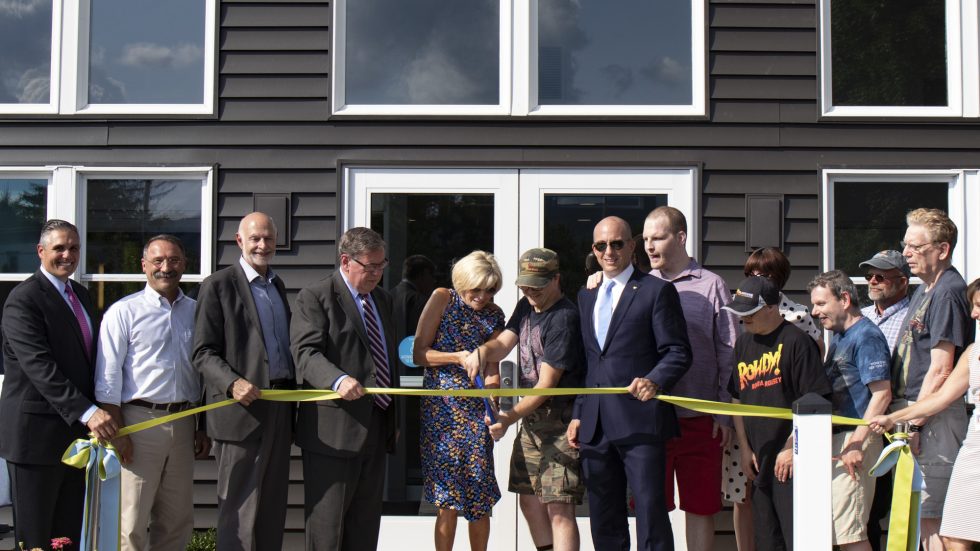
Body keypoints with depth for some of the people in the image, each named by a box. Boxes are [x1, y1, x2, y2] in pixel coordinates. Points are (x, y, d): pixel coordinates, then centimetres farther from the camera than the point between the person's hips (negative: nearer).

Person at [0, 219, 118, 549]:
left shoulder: (80, 294, 14)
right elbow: (39, 366, -23)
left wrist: (98, 413, 7)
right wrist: (87, 412, -31)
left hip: (76, 430, 7)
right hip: (36, 433, -7)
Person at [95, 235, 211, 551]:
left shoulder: (196, 312, 10)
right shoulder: (124, 312, -3)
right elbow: (108, 377, -6)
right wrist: (117, 432, -12)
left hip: (184, 423, 5)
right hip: (139, 420, -4)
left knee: (178, 522, 12)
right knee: (131, 524, -4)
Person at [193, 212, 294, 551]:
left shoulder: (278, 285, 18)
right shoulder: (218, 285, -3)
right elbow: (203, 352, -8)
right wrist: (232, 383, -25)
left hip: (280, 408, 7)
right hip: (242, 408, -7)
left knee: (273, 510, 11)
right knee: (239, 513, -5)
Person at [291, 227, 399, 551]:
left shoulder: (382, 300, 18)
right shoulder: (314, 298, -6)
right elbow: (306, 353, -19)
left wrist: (393, 415, 21)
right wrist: (338, 379, -37)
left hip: (376, 429, 8)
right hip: (334, 431, -7)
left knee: (366, 524, 12)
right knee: (327, 524, -2)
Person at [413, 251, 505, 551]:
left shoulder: (494, 315, 8)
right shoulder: (442, 299, -1)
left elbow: (492, 367, 3)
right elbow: (418, 353, -3)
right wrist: (459, 358, -16)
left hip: (476, 411, 3)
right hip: (440, 410, -3)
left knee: (480, 498, 3)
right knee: (448, 500, -2)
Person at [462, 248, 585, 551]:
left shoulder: (564, 318, -18)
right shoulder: (526, 307, 11)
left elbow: (546, 384, -20)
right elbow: (503, 344, 5)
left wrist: (511, 416, -27)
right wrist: (482, 351, -18)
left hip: (561, 421, -9)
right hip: (531, 418, 9)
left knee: (559, 509, -13)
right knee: (530, 501, 14)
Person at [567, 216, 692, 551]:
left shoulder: (656, 291, 0)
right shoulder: (586, 297, 20)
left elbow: (678, 352, -5)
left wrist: (654, 381, -23)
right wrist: (578, 413, 15)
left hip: (640, 420, -6)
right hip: (595, 425, 6)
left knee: (650, 509, -8)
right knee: (603, 517, 10)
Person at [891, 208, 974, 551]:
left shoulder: (947, 293, -14)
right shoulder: (924, 291, 17)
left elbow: (940, 370, -19)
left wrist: (914, 422, -18)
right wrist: (904, 417, 16)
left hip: (933, 418, -10)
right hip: (914, 411, 10)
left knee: (929, 519, -8)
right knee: (919, 517, 13)